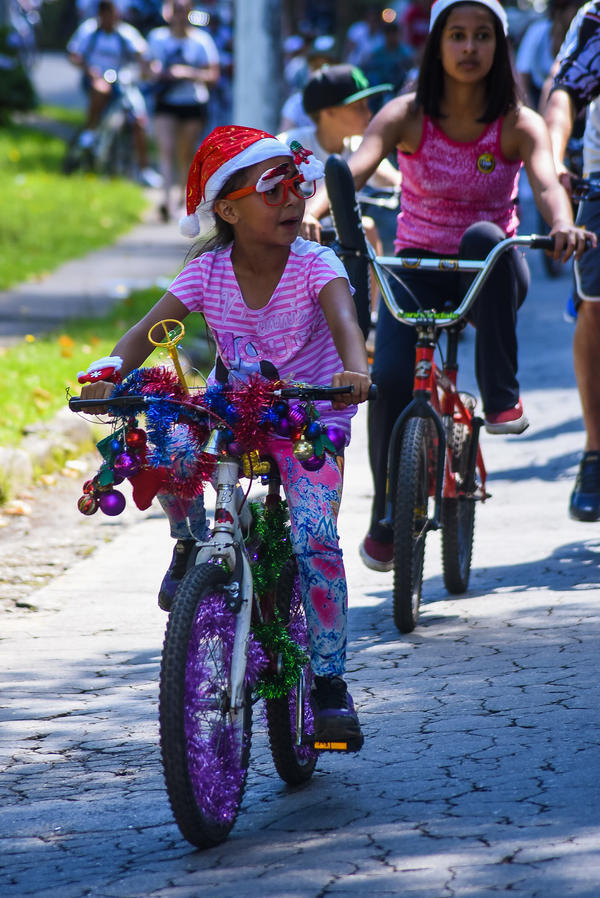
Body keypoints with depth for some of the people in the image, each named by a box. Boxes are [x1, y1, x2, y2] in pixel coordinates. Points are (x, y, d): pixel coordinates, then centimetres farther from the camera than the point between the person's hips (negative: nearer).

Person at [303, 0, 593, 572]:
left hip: (492, 273, -1)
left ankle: (501, 397, -26)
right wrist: (309, 211, -46)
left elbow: (546, 182, -28)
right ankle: (386, 520, 0)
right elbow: (355, 167, -25)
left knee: (483, 238, -37)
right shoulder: (406, 117, -8)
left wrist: (562, 223, -52)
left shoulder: (518, 124, -9)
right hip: (419, 267, 1)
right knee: (389, 381, -23)